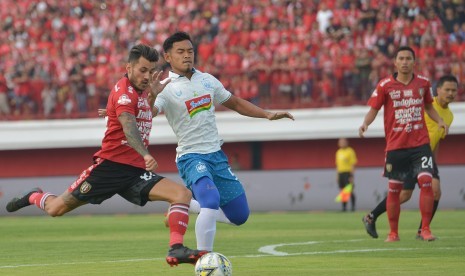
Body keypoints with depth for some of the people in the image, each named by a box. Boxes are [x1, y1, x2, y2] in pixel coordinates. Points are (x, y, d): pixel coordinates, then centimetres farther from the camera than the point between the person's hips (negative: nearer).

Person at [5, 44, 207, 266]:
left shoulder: (140, 91, 13)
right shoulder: (123, 91, -13)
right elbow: (128, 125, -32)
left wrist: (154, 94, 18)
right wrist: (145, 155, -48)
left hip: (136, 171, 7)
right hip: (111, 165, -7)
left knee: (183, 194, -16)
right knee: (57, 209, 2)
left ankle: (176, 250, -26)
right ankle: (34, 197, 37)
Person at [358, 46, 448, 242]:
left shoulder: (423, 83, 6)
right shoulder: (385, 85, -2)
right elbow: (373, 109, -1)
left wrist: (439, 121, 2)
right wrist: (365, 123, -20)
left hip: (420, 144, 1)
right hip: (395, 145, -1)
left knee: (426, 181, -14)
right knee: (394, 189, 3)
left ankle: (425, 229, -5)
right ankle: (393, 233, 16)